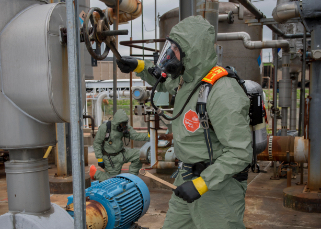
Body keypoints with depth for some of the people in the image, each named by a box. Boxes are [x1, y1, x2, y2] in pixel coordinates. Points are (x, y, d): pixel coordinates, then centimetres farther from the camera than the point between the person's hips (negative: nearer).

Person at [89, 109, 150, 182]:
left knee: (139, 154, -13)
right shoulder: (104, 128, -22)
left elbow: (135, 136, -14)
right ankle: (95, 173, 24)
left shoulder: (125, 127, -9)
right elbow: (97, 143, -14)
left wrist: (148, 136, -29)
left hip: (121, 153, 5)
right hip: (111, 158, -5)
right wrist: (99, 159, -15)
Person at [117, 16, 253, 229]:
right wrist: (139, 66, 9)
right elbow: (164, 81, 26)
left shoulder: (222, 93, -26)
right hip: (189, 178, 9)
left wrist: (201, 184, -27)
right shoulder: (190, 78, 1)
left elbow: (240, 152, -26)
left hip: (218, 187, -9)